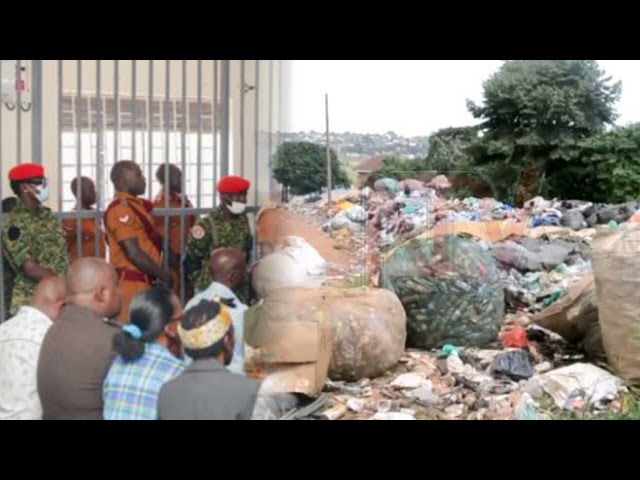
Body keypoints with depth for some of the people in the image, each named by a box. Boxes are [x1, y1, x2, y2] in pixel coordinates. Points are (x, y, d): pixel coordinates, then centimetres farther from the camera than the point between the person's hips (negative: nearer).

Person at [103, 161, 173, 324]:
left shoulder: (136, 205, 15)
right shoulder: (121, 209, -15)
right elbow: (133, 253, -19)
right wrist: (162, 274, -11)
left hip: (142, 280, 10)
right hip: (130, 282, -10)